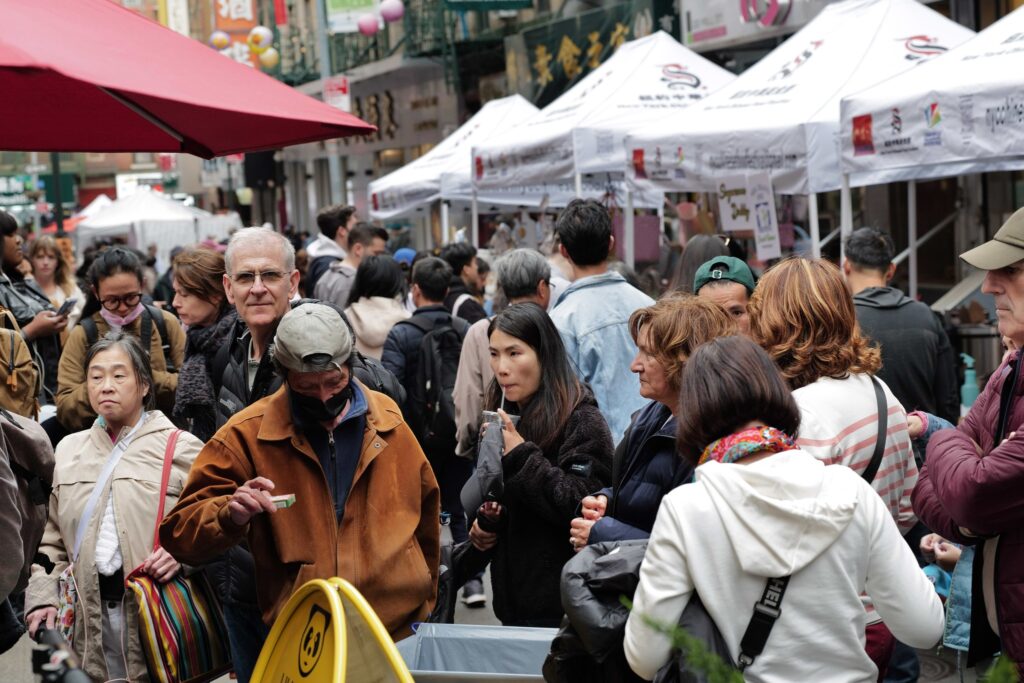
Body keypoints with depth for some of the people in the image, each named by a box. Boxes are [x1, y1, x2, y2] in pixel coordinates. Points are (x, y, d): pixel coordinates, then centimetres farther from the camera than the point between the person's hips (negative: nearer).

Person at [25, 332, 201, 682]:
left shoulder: (181, 447, 0)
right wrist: (43, 596, 5)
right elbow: (51, 538, 16)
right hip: (88, 612, 3)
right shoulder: (68, 450, 14)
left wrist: (182, 553, -18)